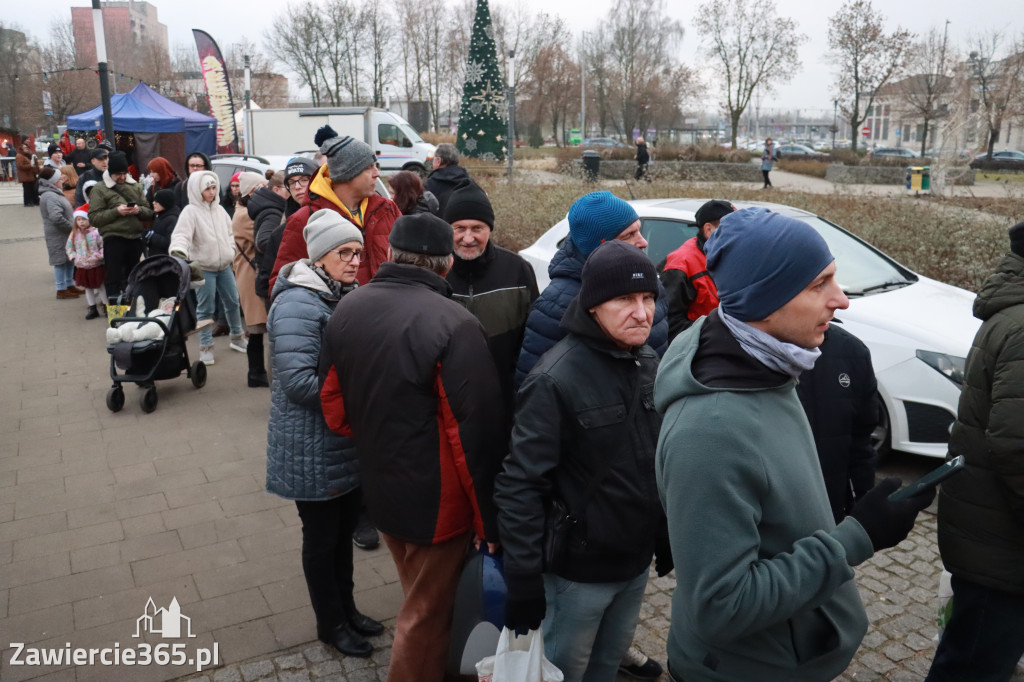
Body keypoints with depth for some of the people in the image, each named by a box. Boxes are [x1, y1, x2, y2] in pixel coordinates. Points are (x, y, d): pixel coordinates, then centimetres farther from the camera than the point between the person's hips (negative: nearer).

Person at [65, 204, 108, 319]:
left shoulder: (95, 232, -14)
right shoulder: (74, 234, 2)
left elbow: (104, 246, -12)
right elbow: (68, 247, 12)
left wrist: (99, 256, -20)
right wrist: (73, 257, -1)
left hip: (96, 266, -5)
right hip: (82, 267, 5)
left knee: (101, 286, 6)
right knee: (88, 288, 12)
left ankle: (106, 307, 17)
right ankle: (92, 309, 22)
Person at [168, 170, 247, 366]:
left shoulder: (219, 209, 8)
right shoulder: (190, 211, -12)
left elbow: (229, 232, 20)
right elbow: (181, 234, -24)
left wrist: (232, 251, 11)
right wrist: (178, 250, -42)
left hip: (224, 266, 6)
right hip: (202, 268, -6)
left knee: (233, 302, 13)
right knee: (205, 308, -1)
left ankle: (237, 337, 31)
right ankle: (206, 346, 10)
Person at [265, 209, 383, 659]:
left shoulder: (346, 295, 8)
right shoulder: (297, 304, -20)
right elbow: (298, 380, -28)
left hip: (348, 442, 8)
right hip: (314, 448, -8)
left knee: (344, 529, 20)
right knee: (322, 536, 10)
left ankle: (346, 608, 39)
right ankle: (330, 624, 29)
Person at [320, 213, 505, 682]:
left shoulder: (348, 309, 0)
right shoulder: (454, 325, -23)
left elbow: (333, 406, 9)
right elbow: (475, 435, -23)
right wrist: (488, 519, -14)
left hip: (379, 487, 7)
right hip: (436, 498, -7)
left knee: (418, 600, 27)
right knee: (427, 616, 12)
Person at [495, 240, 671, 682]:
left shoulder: (649, 365, 1)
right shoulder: (556, 378, -22)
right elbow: (521, 486, -22)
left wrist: (666, 538, 13)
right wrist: (524, 577, -22)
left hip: (636, 561, 6)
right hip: (579, 567, -6)